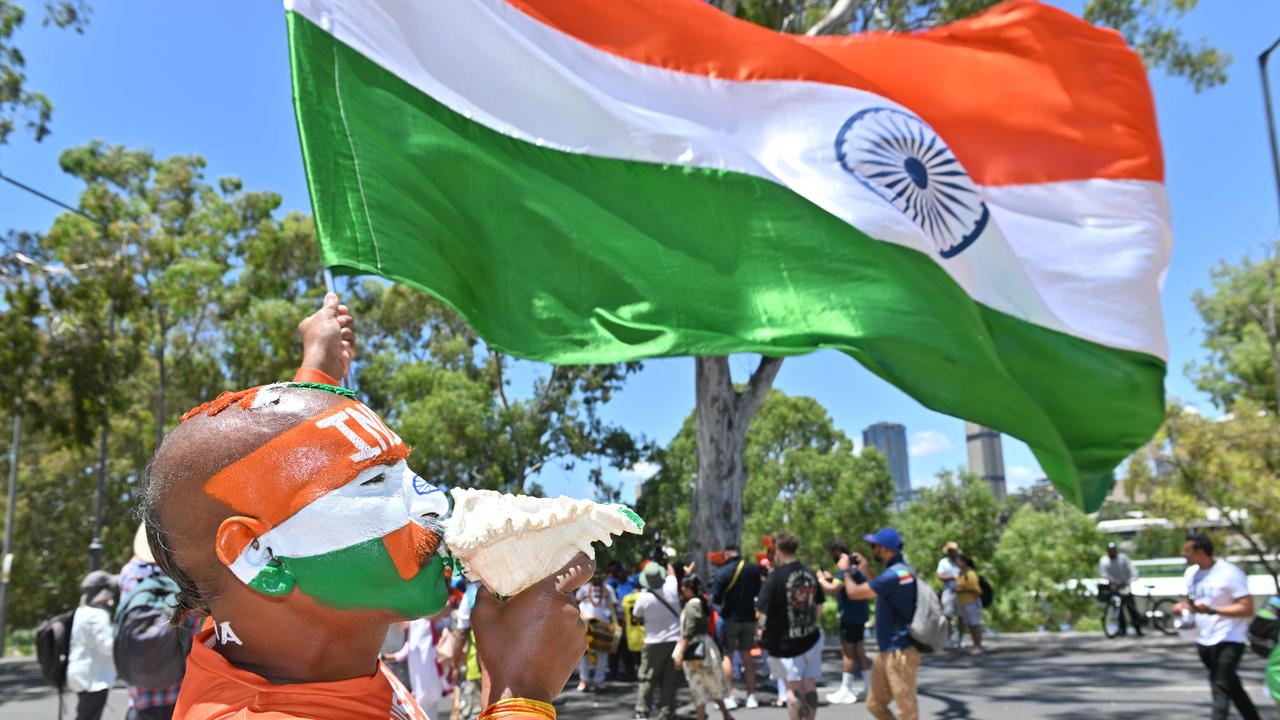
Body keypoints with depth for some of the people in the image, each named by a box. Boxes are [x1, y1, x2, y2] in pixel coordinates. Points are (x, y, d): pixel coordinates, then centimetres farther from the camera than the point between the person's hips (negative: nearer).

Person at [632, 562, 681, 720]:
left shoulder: (643, 597, -14)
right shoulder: (671, 587, -8)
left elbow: (637, 617, 2)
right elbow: (671, 572, 15)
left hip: (654, 643, -3)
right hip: (674, 640, 3)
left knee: (647, 679, 6)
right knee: (669, 680, 7)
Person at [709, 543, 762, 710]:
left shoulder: (722, 571, -15)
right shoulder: (753, 569, -4)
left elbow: (715, 599, -14)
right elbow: (759, 593, 6)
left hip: (730, 618, -4)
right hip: (749, 617, 4)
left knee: (727, 655, 6)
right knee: (747, 655, 15)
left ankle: (730, 696, 3)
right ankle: (751, 696, 16)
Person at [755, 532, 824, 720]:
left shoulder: (775, 577, -15)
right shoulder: (810, 574, 4)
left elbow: (764, 612, -16)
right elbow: (819, 606, 14)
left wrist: (763, 629, 3)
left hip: (787, 641, -5)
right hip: (811, 639, 5)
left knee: (793, 688, 3)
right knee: (810, 686, 12)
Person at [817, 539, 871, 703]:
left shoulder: (846, 568, -19)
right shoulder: (854, 565, 13)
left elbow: (833, 589, -27)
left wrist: (821, 579, -10)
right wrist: (831, 578, 11)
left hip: (851, 615, -10)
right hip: (859, 614, 10)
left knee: (848, 652, -5)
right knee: (859, 651, 15)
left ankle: (846, 691, -1)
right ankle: (867, 688, 19)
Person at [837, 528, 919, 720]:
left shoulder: (894, 574, -23)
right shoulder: (904, 569, 9)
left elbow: (855, 592, -19)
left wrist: (845, 570, -1)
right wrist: (867, 572, 20)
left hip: (900, 652, -10)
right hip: (887, 652, 10)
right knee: (875, 705, 15)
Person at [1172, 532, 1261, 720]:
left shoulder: (1230, 573, -16)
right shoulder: (1191, 573, 7)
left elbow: (1247, 609, -19)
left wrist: (1211, 610, -28)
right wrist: (1182, 605, -2)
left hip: (1228, 640, -8)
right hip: (1205, 641, 8)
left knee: (1221, 689, -16)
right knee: (1232, 687, 20)